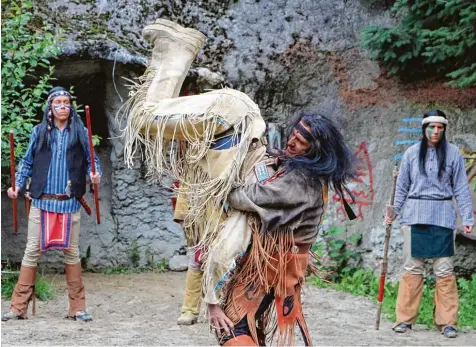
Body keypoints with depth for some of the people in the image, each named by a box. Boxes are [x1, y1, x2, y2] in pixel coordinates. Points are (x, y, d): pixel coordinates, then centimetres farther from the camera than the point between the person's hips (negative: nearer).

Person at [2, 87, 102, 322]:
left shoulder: (80, 133, 5)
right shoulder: (39, 132, 6)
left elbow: (91, 160, 8)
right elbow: (27, 163, 8)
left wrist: (95, 175, -12)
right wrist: (17, 185, -5)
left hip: (69, 203, 0)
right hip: (42, 201, 0)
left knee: (71, 252, 4)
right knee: (32, 251, 1)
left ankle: (77, 307, 10)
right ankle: (18, 307, 4)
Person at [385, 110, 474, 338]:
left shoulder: (453, 153, 3)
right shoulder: (412, 153, 5)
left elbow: (461, 188, 4)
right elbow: (402, 187, 11)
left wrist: (467, 218, -1)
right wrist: (393, 213, 6)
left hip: (442, 216, -1)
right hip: (415, 214, 1)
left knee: (444, 269, -1)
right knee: (412, 267, 2)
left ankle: (447, 322, 6)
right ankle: (405, 319, 8)